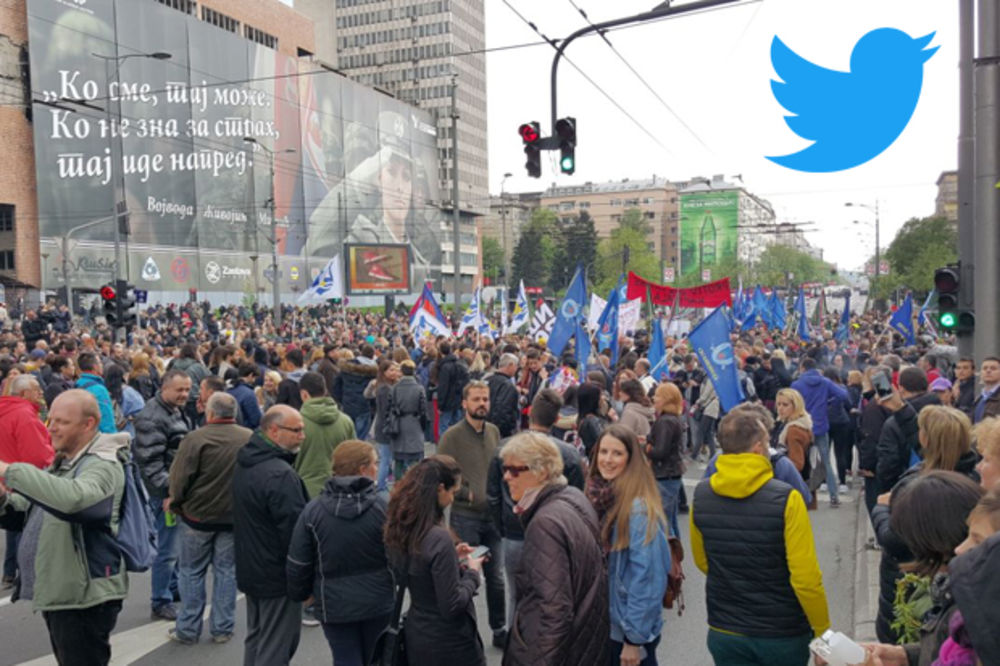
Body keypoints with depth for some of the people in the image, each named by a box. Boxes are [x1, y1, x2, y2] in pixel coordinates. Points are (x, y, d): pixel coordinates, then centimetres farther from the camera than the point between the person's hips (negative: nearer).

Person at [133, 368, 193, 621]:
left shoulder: (177, 412, 12)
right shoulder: (152, 418, -19)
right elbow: (150, 461, -24)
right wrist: (168, 491, -25)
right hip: (167, 492, -10)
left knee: (178, 543, 21)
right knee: (168, 548, -2)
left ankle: (173, 587, 37)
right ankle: (160, 602, 9)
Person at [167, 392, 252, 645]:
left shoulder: (195, 438, -15)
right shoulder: (251, 439, -5)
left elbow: (179, 479, -12)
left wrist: (176, 504, 5)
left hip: (198, 515, -2)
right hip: (235, 517, 2)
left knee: (191, 571, 12)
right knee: (226, 571, 12)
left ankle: (188, 629, 19)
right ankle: (222, 629, 18)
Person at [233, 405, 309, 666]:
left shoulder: (244, 463, 6)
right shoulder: (280, 474, -26)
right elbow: (295, 531, -25)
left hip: (250, 570, 10)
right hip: (278, 576, -10)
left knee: (255, 639, 22)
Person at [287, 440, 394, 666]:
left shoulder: (313, 509, -11)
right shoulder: (384, 506, -16)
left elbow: (298, 563, -5)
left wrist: (299, 593, 14)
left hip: (335, 605, 0)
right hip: (379, 602, 0)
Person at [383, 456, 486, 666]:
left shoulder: (400, 528, -4)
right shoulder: (438, 538, -29)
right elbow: (452, 606, -24)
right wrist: (472, 573, -10)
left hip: (416, 636, 7)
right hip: (449, 645, -7)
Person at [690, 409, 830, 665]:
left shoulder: (700, 496, -8)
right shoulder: (785, 499, -21)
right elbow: (805, 577, -19)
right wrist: (822, 631, -3)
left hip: (723, 632, 2)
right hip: (783, 634, -2)